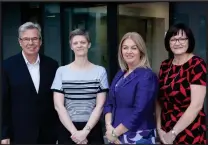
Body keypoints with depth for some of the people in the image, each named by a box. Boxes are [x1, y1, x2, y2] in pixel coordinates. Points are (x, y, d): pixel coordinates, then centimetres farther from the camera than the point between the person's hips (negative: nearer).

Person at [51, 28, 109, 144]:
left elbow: (100, 106, -3)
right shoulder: (62, 71, 1)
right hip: (67, 129, 0)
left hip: (93, 129, 0)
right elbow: (58, 106, -4)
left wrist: (85, 131, -12)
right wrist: (74, 132, -11)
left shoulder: (100, 71, 1)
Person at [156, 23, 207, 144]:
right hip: (166, 132, 5)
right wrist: (159, 127, 0)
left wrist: (173, 133, -15)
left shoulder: (197, 65, -12)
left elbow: (196, 105, -18)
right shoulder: (165, 65, 5)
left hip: (189, 134, -5)